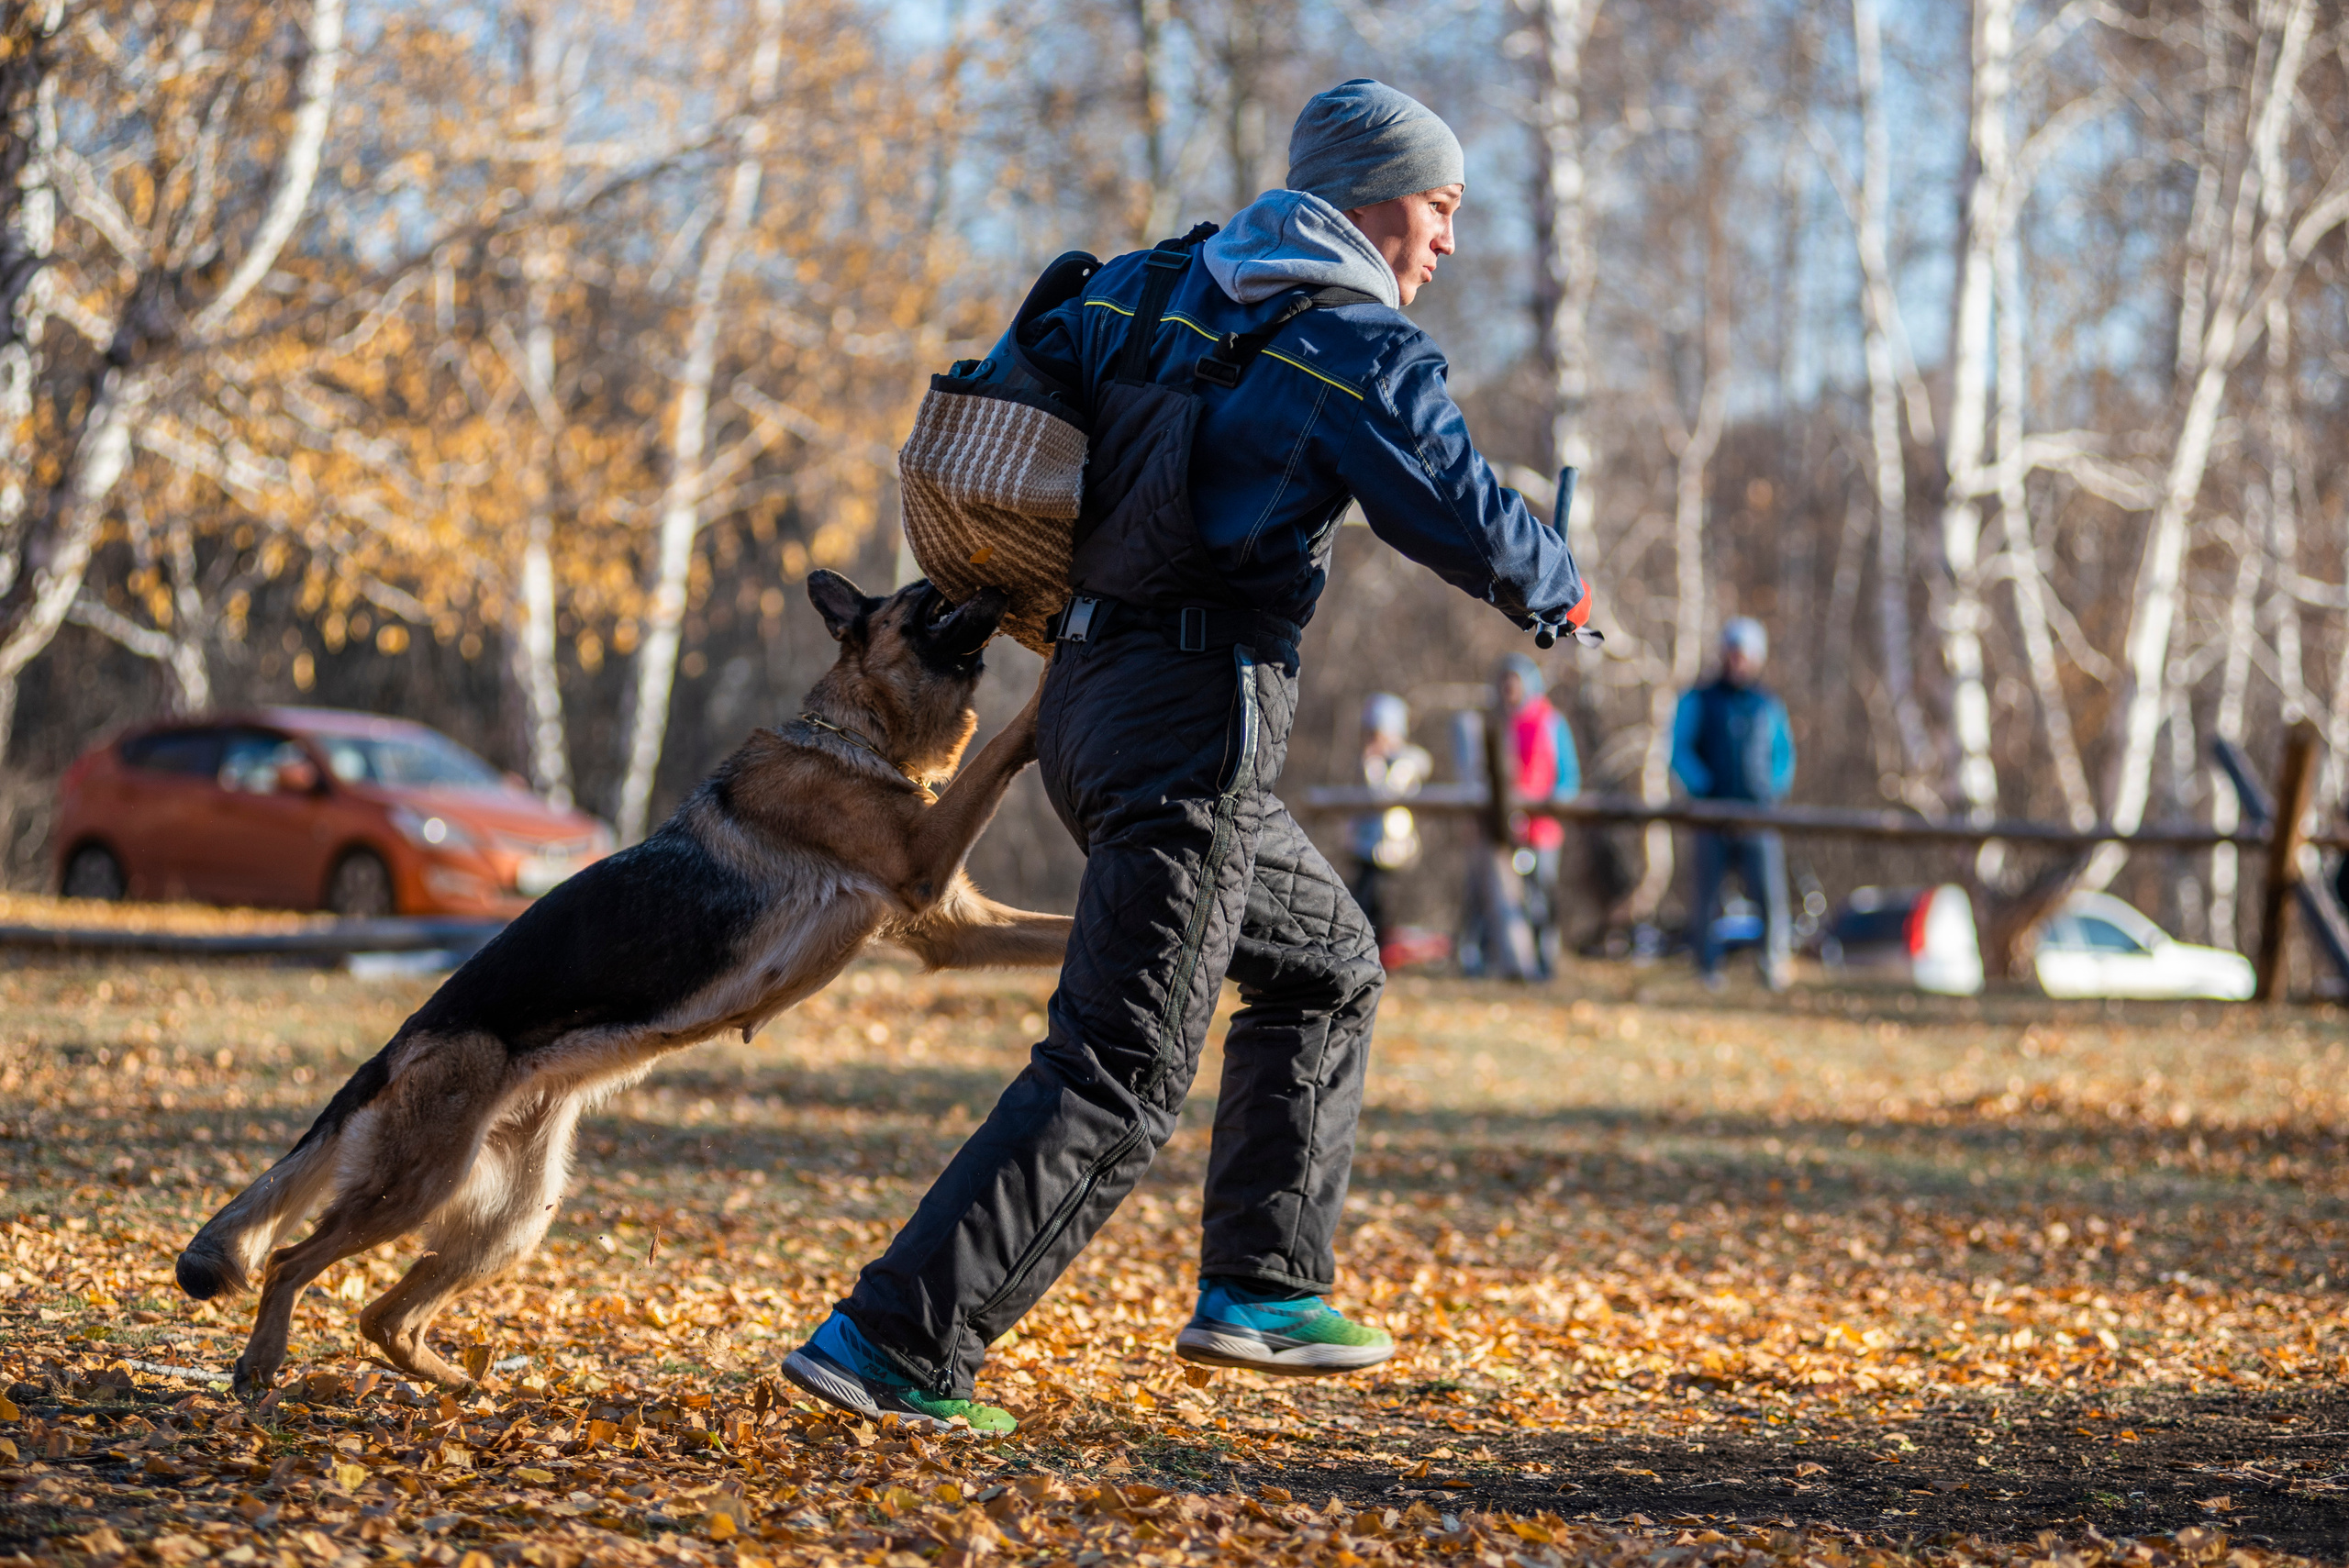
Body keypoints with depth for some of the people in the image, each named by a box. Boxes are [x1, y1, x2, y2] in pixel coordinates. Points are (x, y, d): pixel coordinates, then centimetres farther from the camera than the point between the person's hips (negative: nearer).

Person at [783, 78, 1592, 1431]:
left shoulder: (1143, 287, 11)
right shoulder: (1363, 351, -9)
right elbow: (1471, 527, -6)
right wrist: (1560, 592, 13)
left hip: (1087, 697, 9)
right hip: (1199, 722, -9)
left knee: (1329, 966, 25)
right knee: (1119, 1077, -9)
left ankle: (1263, 1289, 25)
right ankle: (893, 1343, -15)